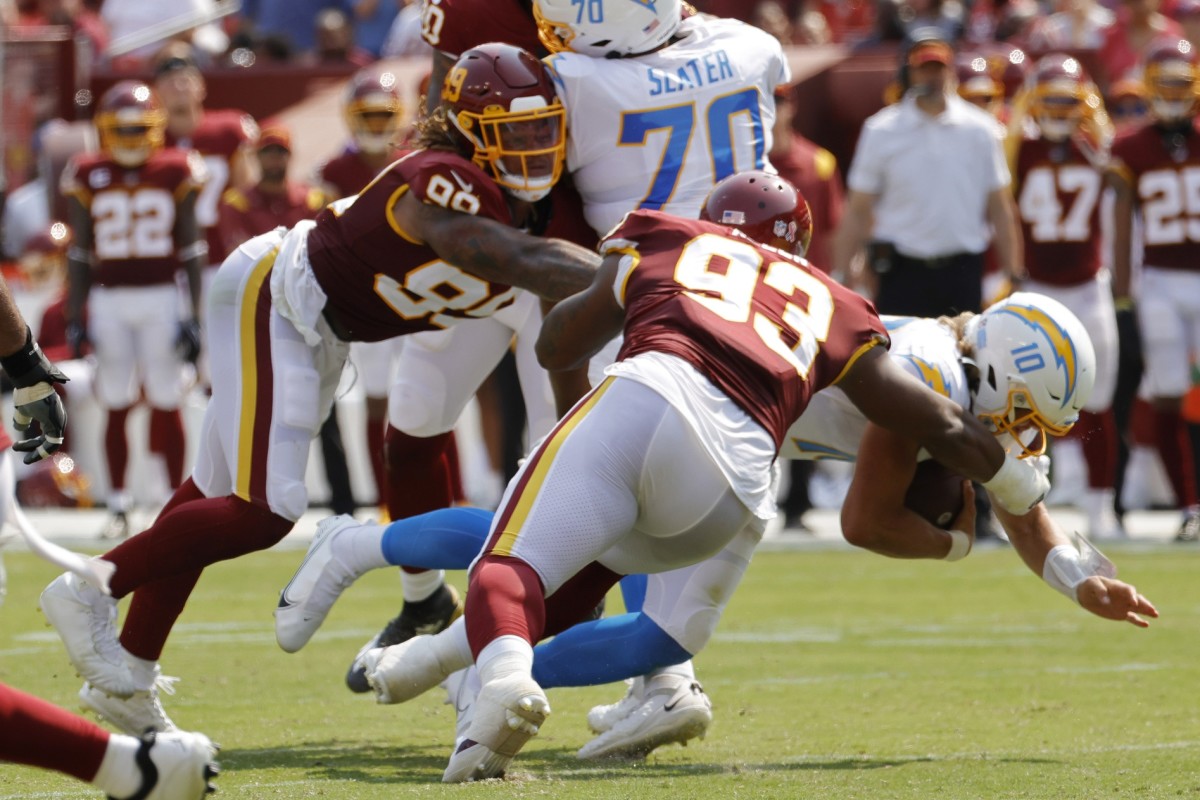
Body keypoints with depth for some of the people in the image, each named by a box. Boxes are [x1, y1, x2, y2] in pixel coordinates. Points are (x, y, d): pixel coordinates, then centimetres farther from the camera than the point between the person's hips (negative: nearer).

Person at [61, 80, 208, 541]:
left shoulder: (176, 174, 1)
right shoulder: (89, 178, 4)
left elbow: (191, 252, 4)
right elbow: (79, 256, 9)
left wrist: (194, 317, 0)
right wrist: (75, 317, 5)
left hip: (162, 297, -1)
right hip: (109, 299, 1)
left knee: (166, 404, -1)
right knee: (116, 408, 3)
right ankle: (118, 507, 9)